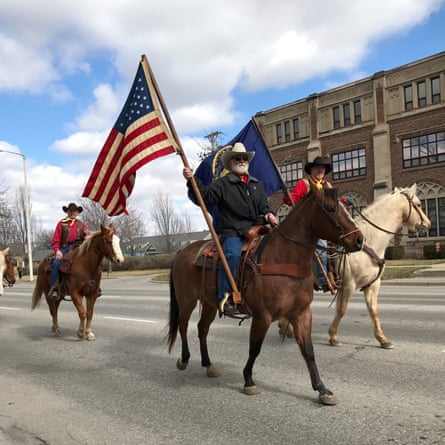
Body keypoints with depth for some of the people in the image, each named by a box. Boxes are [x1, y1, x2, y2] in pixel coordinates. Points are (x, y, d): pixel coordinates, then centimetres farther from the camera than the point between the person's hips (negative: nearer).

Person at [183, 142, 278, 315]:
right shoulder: (222, 184, 6)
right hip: (231, 233, -5)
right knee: (233, 254, -35)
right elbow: (204, 196, -6)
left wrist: (268, 215, 0)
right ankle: (225, 297, -31)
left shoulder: (257, 185, 24)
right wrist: (192, 181, -22)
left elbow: (263, 207, 23)